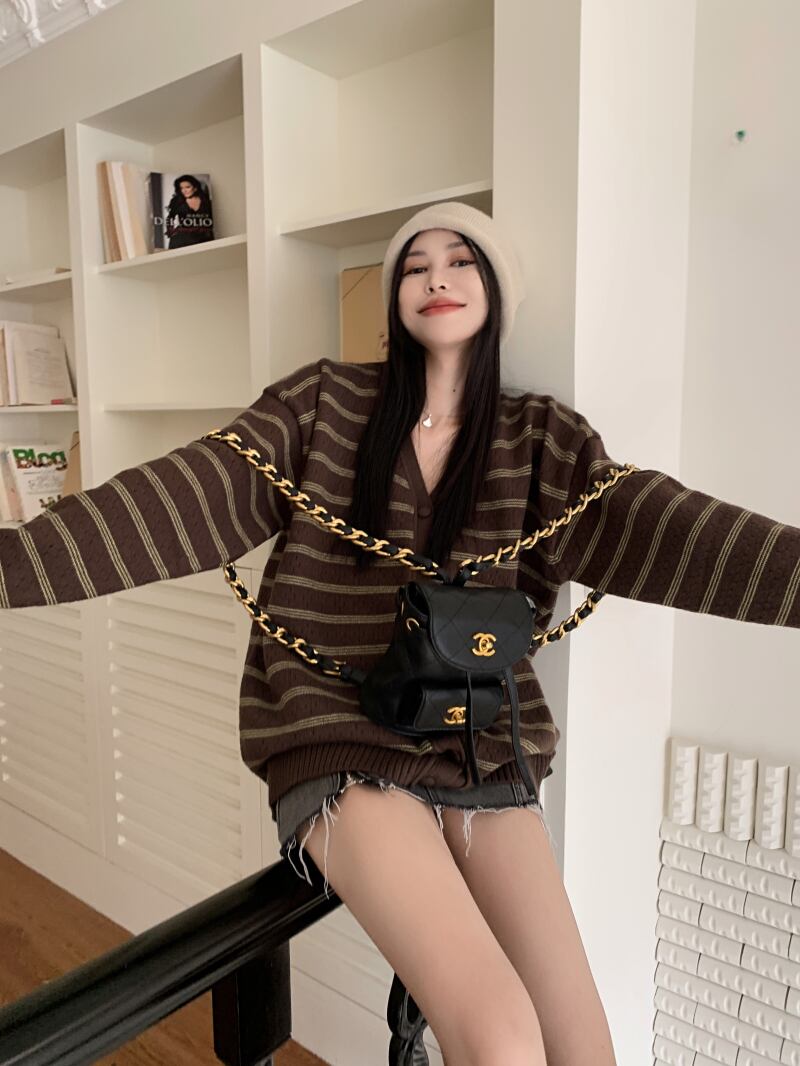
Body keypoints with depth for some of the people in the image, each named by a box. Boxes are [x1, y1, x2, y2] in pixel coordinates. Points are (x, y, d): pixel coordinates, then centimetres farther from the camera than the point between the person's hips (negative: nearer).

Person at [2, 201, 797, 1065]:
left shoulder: (541, 438, 5)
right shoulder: (325, 402, 2)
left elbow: (659, 529, -10)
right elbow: (185, 500, -7)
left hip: (486, 757, 3)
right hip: (342, 749, -2)